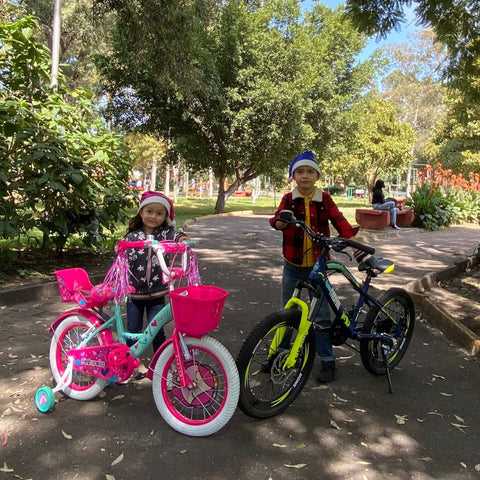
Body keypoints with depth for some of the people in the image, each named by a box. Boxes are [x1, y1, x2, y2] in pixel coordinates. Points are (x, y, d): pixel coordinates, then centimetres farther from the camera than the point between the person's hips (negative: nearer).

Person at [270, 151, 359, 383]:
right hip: (292, 265, 1)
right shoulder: (289, 199, -1)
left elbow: (338, 219, -10)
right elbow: (277, 220, -14)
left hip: (317, 265, -1)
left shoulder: (324, 199, -2)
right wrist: (279, 221, -38)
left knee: (321, 315, 4)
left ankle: (327, 360, 16)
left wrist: (352, 237, -26)